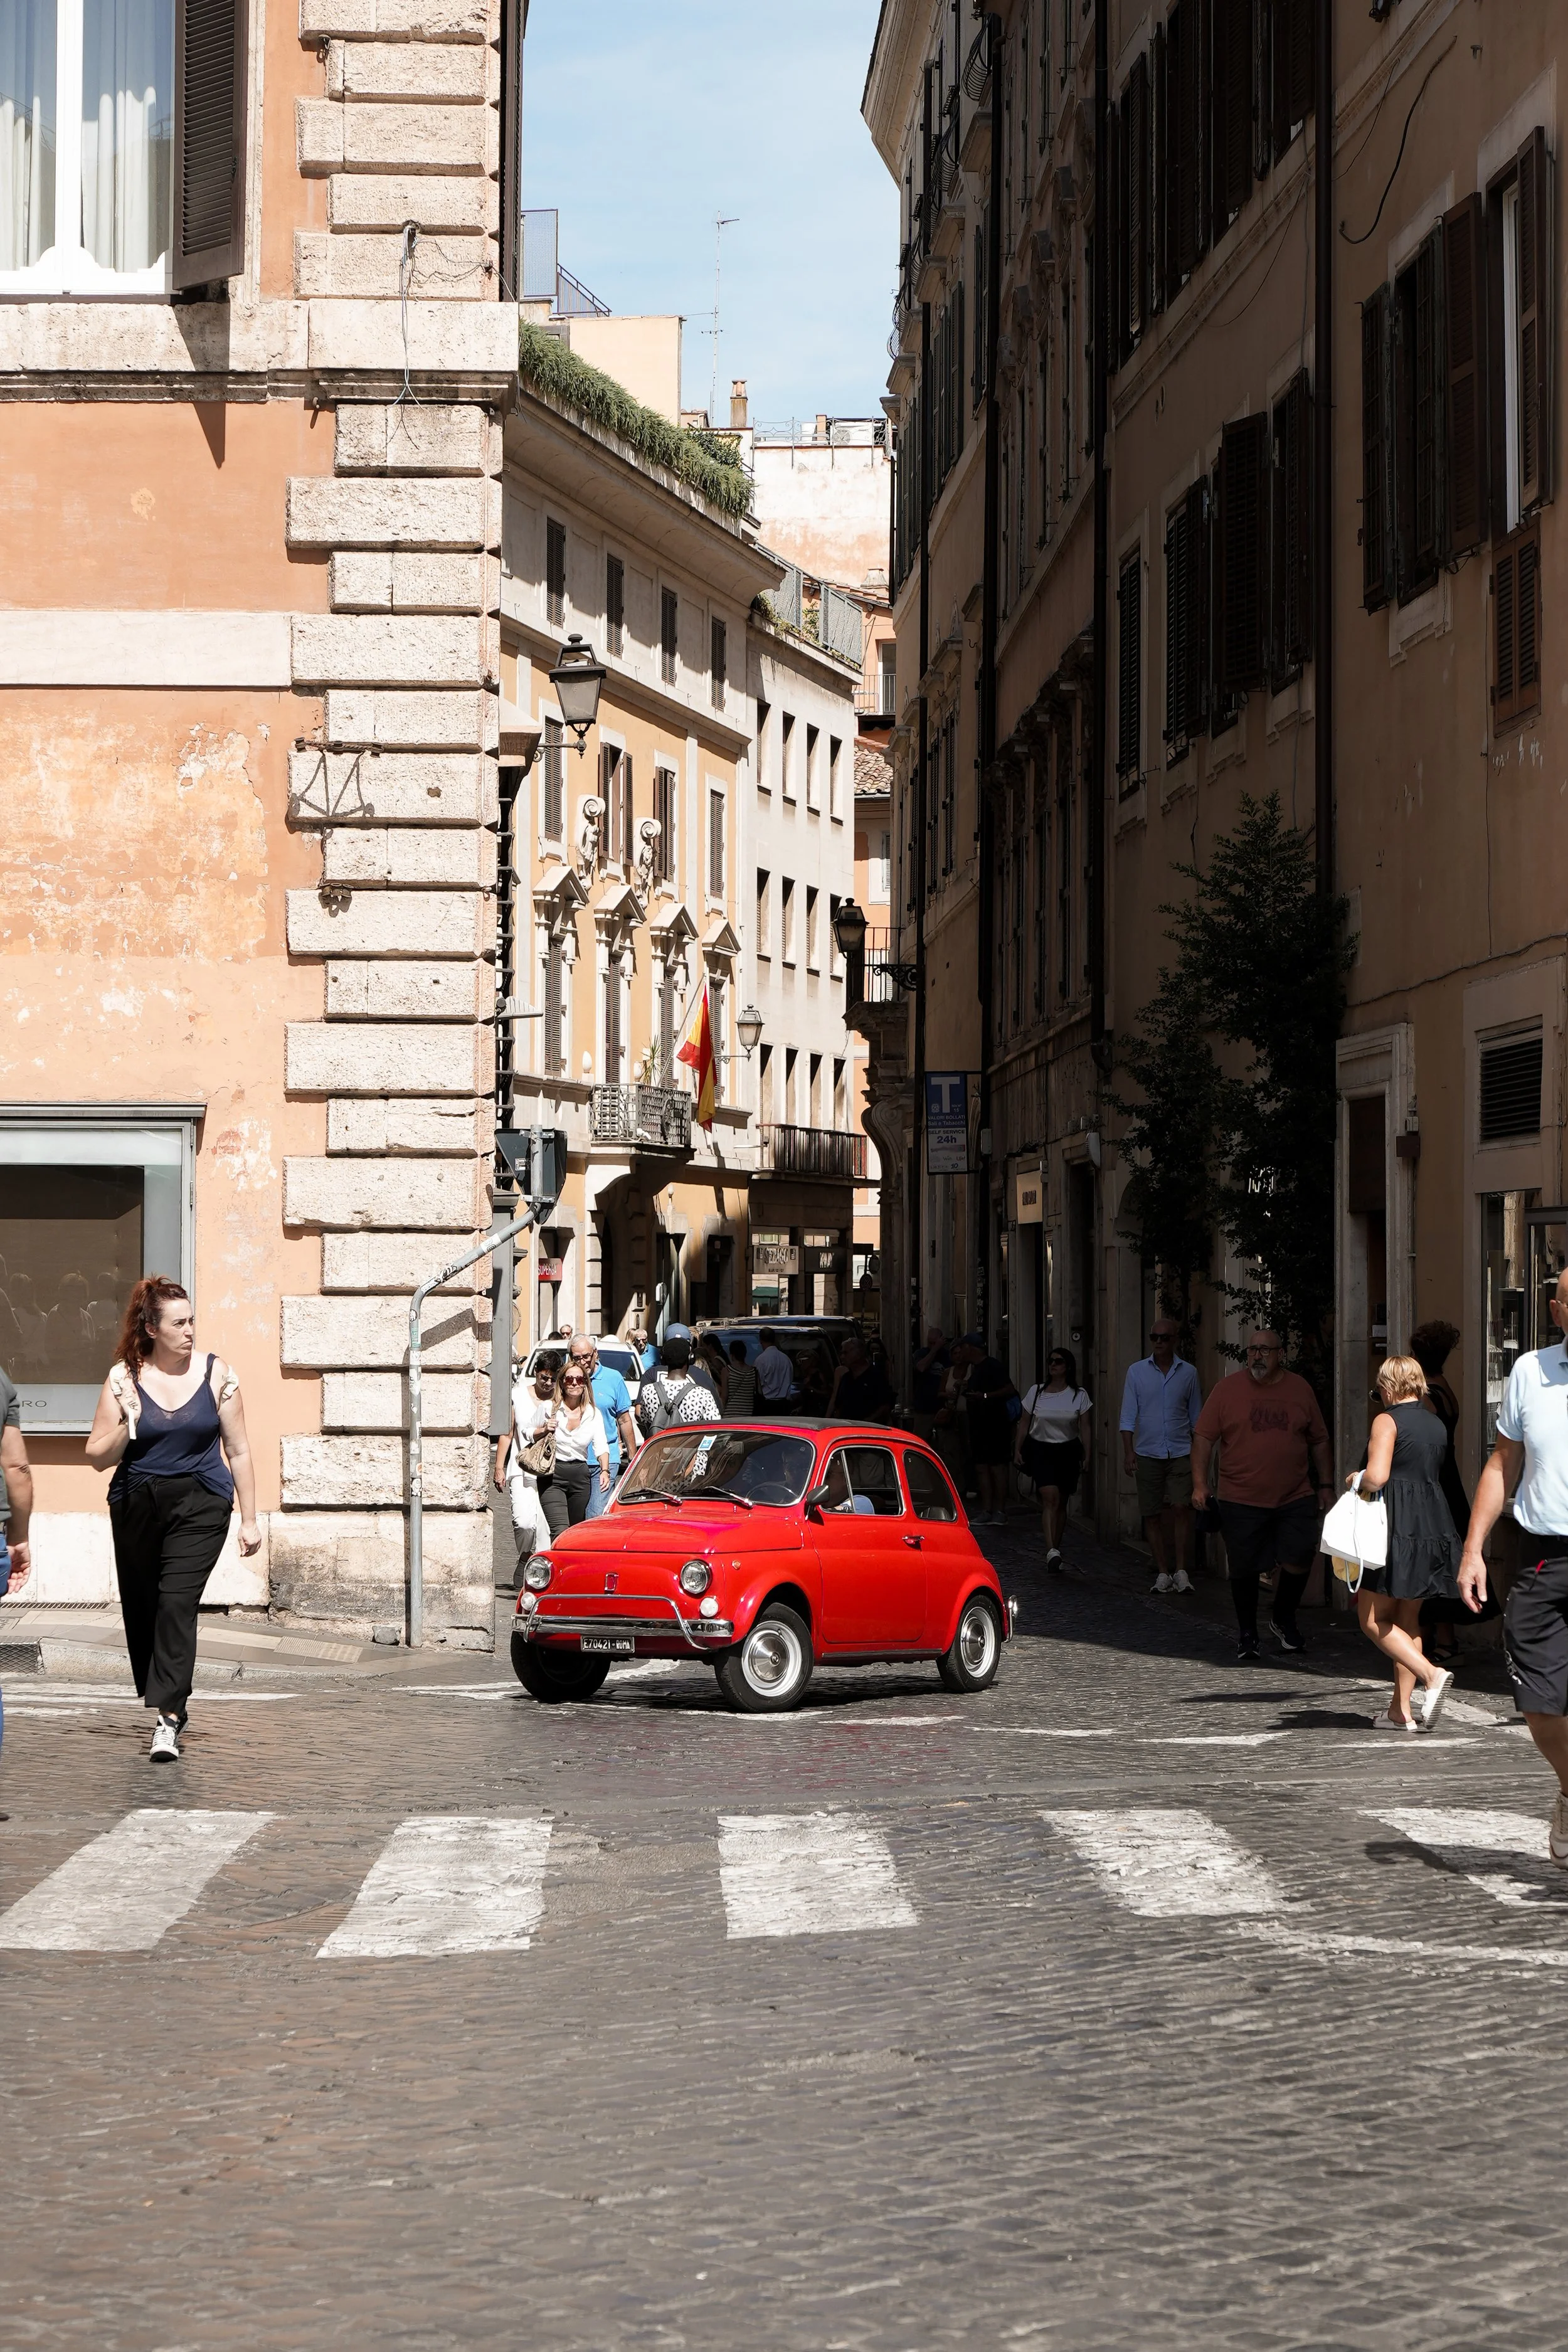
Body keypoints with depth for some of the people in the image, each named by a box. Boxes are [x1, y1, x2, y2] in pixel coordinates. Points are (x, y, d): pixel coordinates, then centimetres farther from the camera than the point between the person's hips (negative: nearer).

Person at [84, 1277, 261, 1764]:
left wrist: (249, 1519, 5)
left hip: (200, 1504, -2)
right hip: (136, 1505, 2)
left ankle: (168, 1719, -20)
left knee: (177, 1602, -17)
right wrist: (126, 1427, -18)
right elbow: (97, 1457, 1)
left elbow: (238, 1450, 5)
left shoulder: (217, 1374, 0)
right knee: (141, 1609, 10)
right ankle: (166, 1702, 31)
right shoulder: (124, 1378, -1)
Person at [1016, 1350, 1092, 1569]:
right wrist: (1017, 1450, 4)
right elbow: (1024, 1423, 9)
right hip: (1041, 1450, -1)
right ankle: (1052, 1551, -28)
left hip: (1068, 1452, 1)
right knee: (1050, 1497, -18)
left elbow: (1085, 1428, 2)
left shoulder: (1079, 1395, 2)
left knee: (1061, 1504, 7)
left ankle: (1055, 1553, 19)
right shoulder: (1036, 1392, 3)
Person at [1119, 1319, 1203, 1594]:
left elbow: (1196, 1417, 12)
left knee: (1181, 1507, -15)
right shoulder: (1137, 1372, 4)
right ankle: (1163, 1572, 10)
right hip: (1148, 1454, 1)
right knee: (1152, 1515, 2)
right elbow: (1128, 1416, 4)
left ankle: (1181, 1571, -11)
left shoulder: (1188, 1373, 5)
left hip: (1181, 1453, -1)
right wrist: (1128, 1451, -6)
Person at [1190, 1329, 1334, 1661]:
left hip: (1296, 1499, 1)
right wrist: (1200, 1484, -9)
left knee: (1299, 1561, -6)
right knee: (1244, 1570, 3)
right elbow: (1204, 1438, -1)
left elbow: (1319, 1441, 15)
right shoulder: (1227, 1388, 0)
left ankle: (1284, 1621, 19)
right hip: (1241, 1501, -1)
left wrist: (1326, 1485, 11)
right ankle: (1247, 1631, 22)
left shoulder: (1299, 1389, 7)